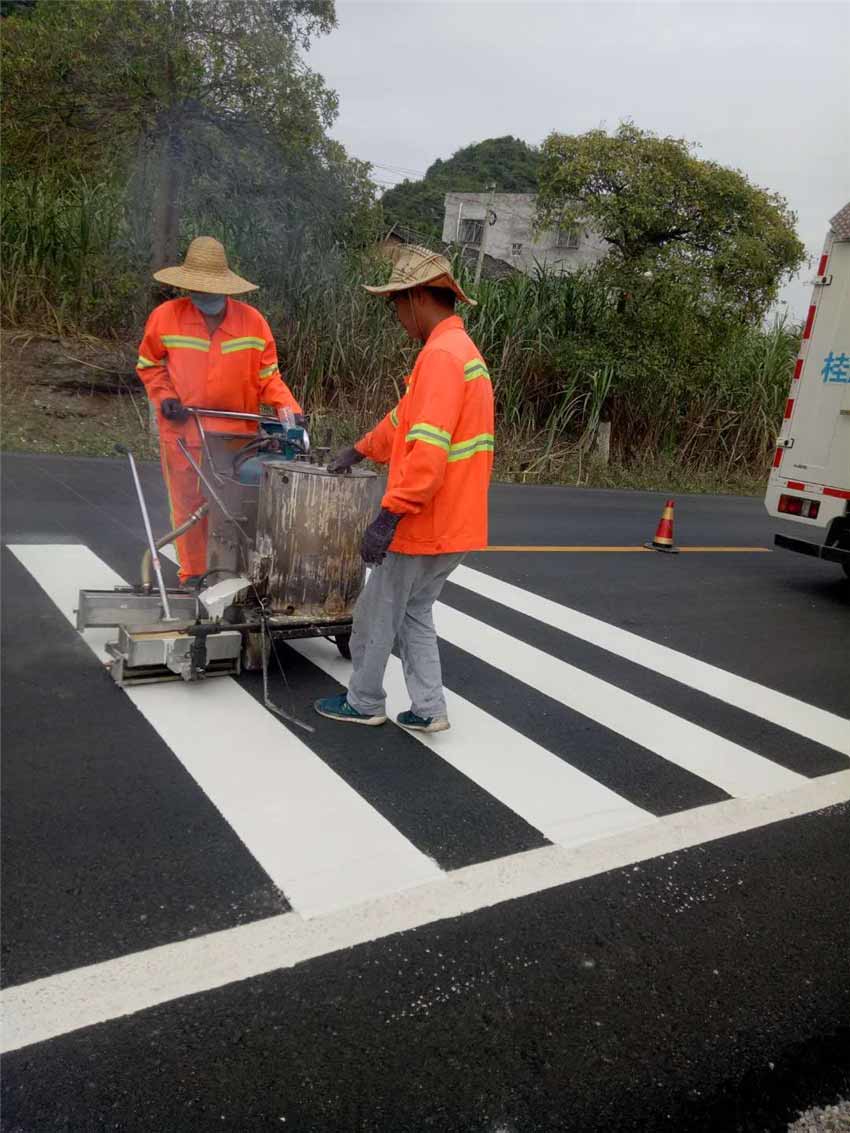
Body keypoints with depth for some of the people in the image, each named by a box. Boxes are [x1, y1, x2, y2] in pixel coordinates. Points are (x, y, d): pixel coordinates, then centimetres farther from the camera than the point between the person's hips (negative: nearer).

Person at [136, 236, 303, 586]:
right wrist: (164, 396, -5)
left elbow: (267, 376, 1)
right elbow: (149, 364, 11)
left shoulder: (252, 320, -4)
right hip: (182, 431, 0)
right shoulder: (165, 316, -3)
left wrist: (287, 408, -13)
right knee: (187, 506, 8)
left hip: (236, 434, 0)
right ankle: (193, 575, 23)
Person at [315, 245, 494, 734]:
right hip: (454, 524, 9)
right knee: (415, 613, 19)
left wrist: (390, 515, -27)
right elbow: (408, 418, 26)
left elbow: (429, 446, -28)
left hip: (425, 524, -9)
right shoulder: (463, 350, 15)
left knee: (378, 614, 7)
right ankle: (428, 708, 21)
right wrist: (360, 451, 33)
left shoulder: (442, 354, -18)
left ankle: (364, 703, 23)